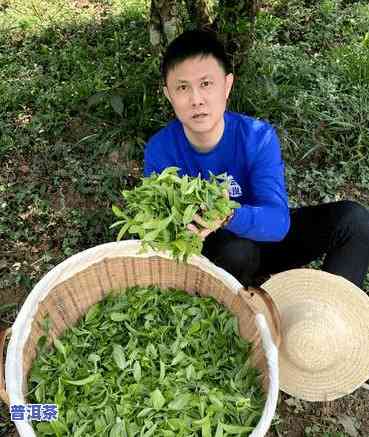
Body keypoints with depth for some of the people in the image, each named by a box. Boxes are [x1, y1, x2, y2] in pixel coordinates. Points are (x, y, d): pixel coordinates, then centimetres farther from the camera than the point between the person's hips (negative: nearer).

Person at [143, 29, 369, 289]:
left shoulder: (259, 137, -21)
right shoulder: (159, 150, -18)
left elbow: (277, 221, -30)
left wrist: (228, 216, -51)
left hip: (263, 237, 2)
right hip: (209, 251, -1)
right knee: (235, 250, -38)